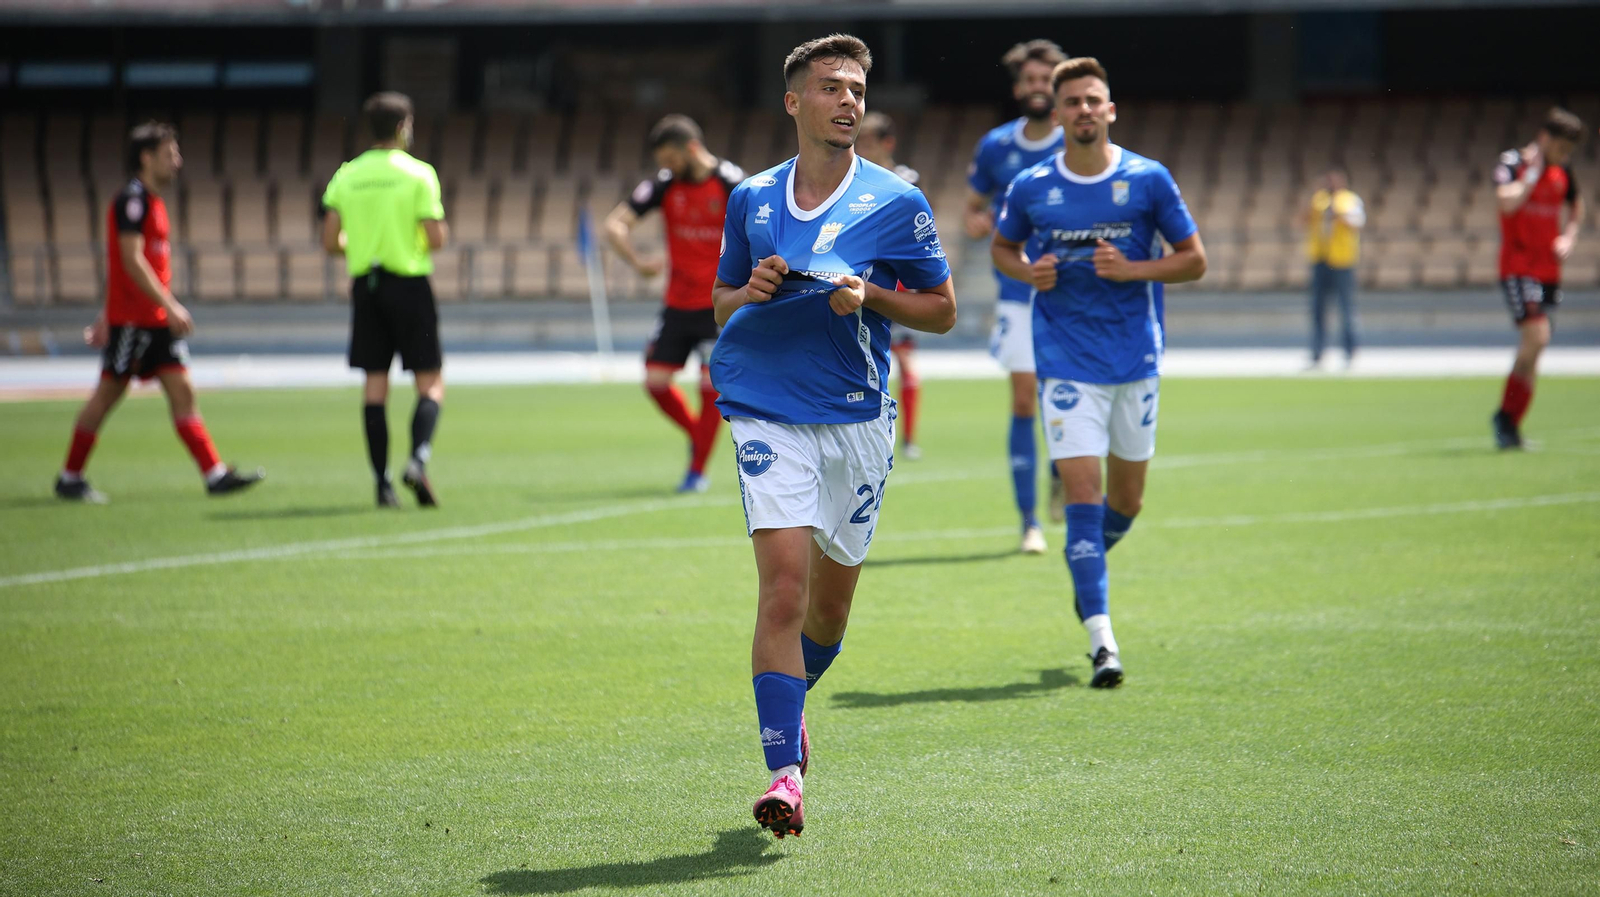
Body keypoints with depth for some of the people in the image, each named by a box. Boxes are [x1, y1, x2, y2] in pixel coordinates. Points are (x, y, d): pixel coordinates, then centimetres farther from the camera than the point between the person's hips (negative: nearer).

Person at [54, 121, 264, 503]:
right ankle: (70, 478, 9)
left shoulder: (152, 200, 17)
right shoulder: (132, 199, -12)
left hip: (157, 321, 9)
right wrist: (170, 306, -24)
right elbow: (131, 260, -20)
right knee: (107, 394, -1)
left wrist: (108, 315, 25)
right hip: (131, 320, -9)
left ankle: (215, 474, -5)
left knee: (182, 392, 0)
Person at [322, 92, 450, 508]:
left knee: (375, 384, 5)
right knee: (430, 383, 2)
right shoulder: (418, 173, -8)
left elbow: (330, 241, 3)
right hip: (409, 283, -4)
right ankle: (418, 460, -19)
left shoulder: (346, 176, 4)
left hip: (365, 285, 4)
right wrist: (441, 233, 11)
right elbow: (435, 237, -12)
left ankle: (382, 480, 1)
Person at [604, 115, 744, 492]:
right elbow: (614, 224, -2)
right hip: (678, 304, 4)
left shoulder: (731, 182, -11)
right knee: (656, 382, 0)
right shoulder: (665, 185, 0)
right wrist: (637, 261, -19)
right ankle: (696, 435, 27)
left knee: (711, 385, -8)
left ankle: (698, 471, 5)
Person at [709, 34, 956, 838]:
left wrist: (869, 296, -11)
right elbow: (721, 303, 18)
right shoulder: (751, 200, 7)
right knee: (783, 583, -16)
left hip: (858, 420, 1)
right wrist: (750, 294, -5)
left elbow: (941, 310, 7)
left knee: (830, 599, 12)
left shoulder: (896, 204, 1)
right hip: (767, 415, -1)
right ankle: (784, 772, -17)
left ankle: (789, 698, 44)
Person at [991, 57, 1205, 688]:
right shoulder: (1030, 188, -1)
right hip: (1067, 365, -1)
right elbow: (1001, 248, 16)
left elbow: (1194, 260, 2)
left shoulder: (1148, 180, -3)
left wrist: (1131, 269, -15)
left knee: (1125, 502, 11)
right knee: (1083, 496, -13)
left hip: (1136, 359, 1)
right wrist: (1029, 272, -6)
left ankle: (1089, 560, 46)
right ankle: (1101, 642, -15)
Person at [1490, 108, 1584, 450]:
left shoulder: (1563, 171, 10)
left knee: (1532, 349, 4)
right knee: (1537, 336, -21)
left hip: (1549, 270, 6)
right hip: (1517, 268, -6)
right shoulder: (1513, 162, -7)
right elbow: (1507, 202, -25)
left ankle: (1509, 421, 12)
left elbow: (1575, 206, 28)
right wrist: (1532, 174, -16)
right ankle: (1506, 419, -9)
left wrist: (1569, 236, 11)